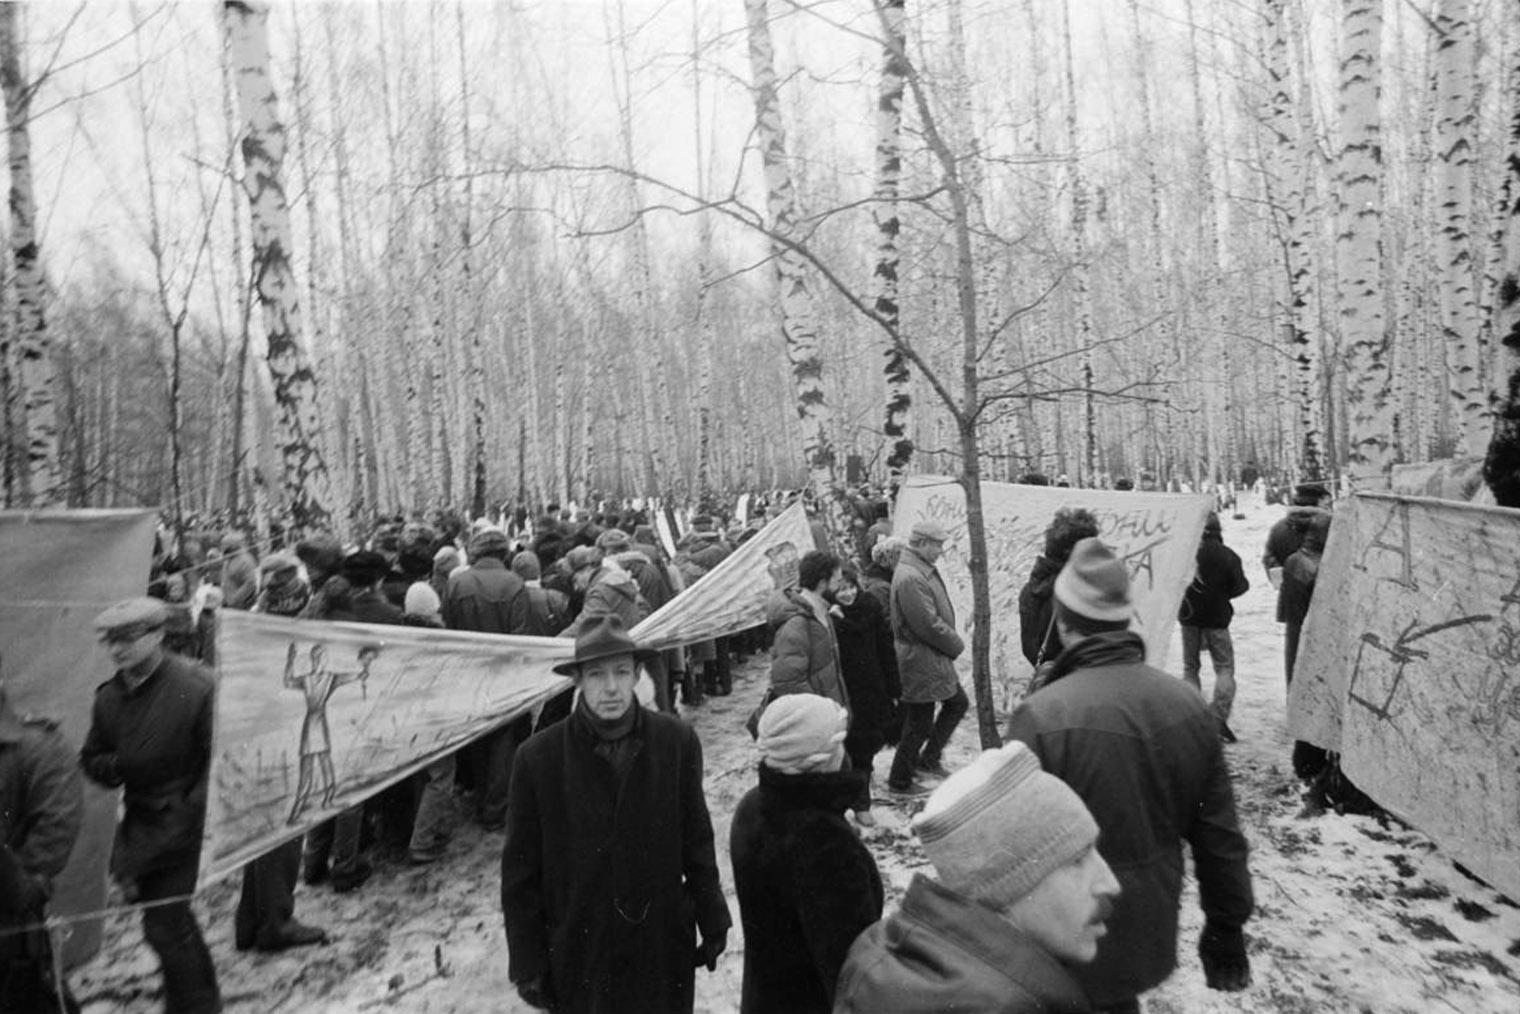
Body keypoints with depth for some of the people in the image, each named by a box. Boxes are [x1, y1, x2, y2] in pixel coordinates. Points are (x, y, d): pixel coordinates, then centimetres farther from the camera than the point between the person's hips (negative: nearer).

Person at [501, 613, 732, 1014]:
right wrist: (527, 963, -3)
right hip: (578, 954, -1)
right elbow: (520, 871, -5)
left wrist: (712, 922, 5)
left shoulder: (677, 741, -11)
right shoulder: (538, 757, -14)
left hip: (664, 947, 1)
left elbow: (697, 841, -1)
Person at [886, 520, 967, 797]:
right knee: (919, 724, 3)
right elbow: (929, 625, -25)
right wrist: (957, 645, -10)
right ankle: (899, 782, 21)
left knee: (957, 704, 21)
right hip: (921, 662, -10)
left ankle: (928, 760, 33)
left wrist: (953, 643, 3)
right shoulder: (910, 578, -26)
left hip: (936, 658, 10)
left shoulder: (924, 570, 8)